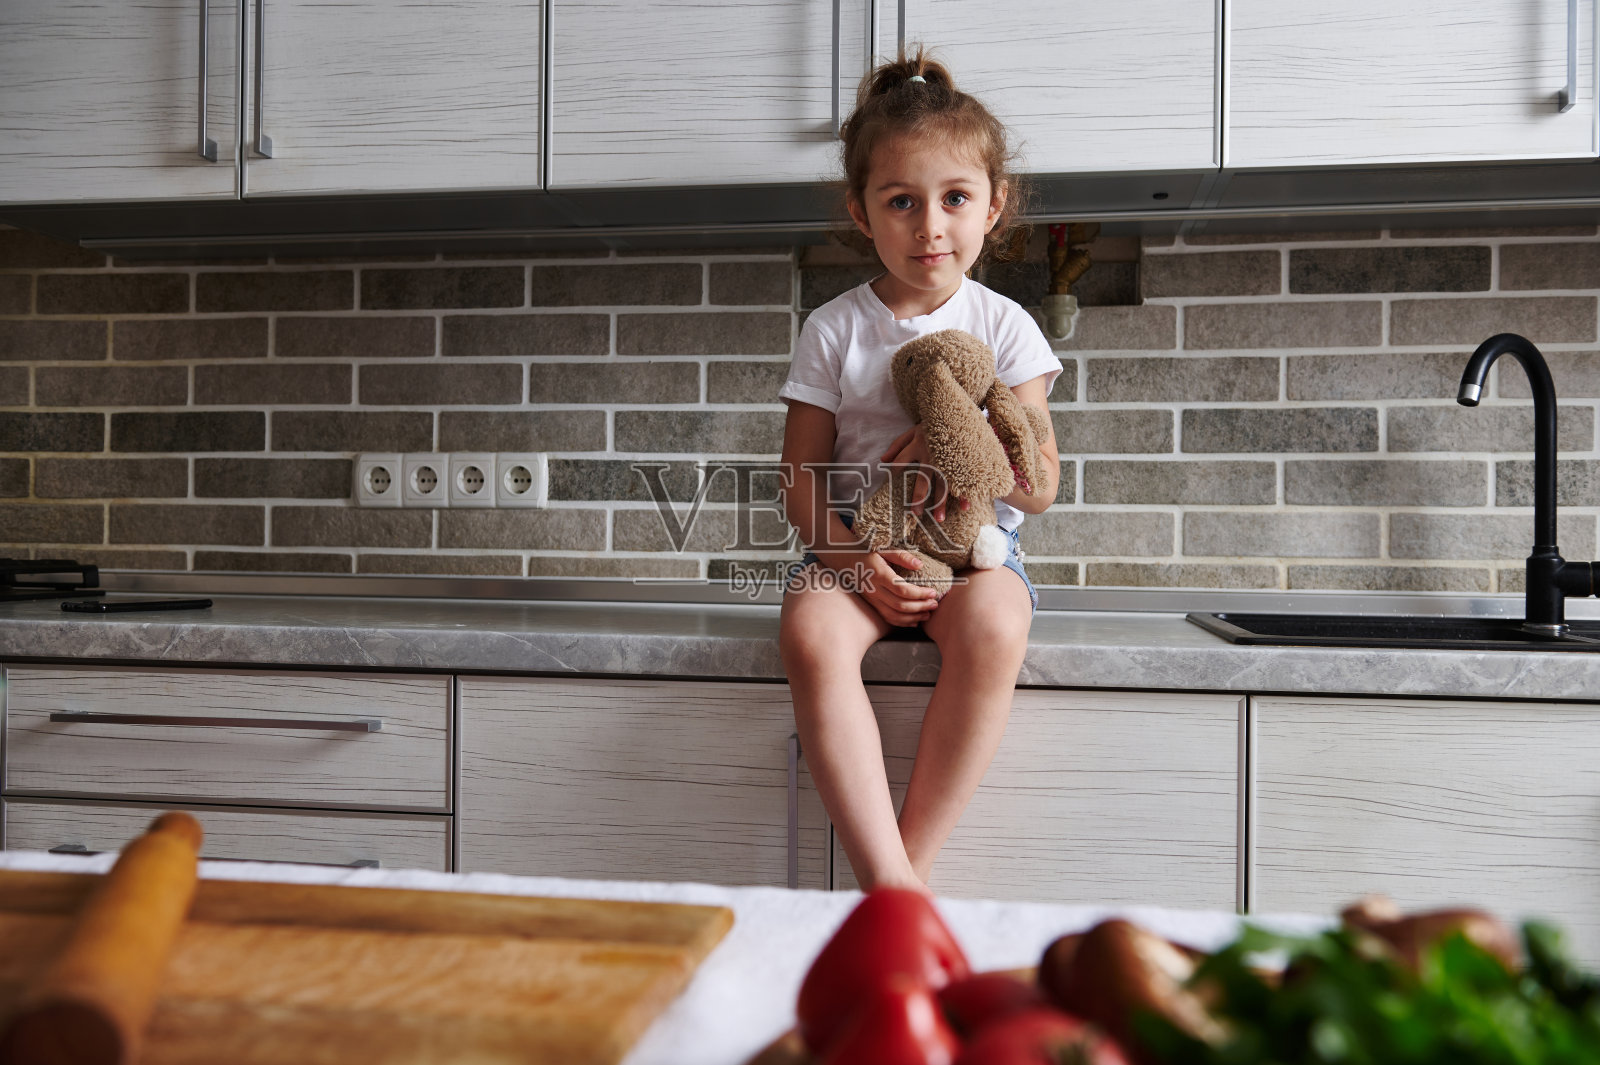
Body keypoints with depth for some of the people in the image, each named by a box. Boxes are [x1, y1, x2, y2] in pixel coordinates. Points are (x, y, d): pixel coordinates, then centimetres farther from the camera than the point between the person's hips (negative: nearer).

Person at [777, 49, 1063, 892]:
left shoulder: (1003, 326, 5)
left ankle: (915, 859, -22)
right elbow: (801, 480, 2)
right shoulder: (833, 331, 5)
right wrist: (857, 558, -16)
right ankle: (889, 881, -30)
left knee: (992, 627, -35)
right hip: (855, 545, 1)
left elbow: (1041, 486, 3)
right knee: (812, 635, -33)